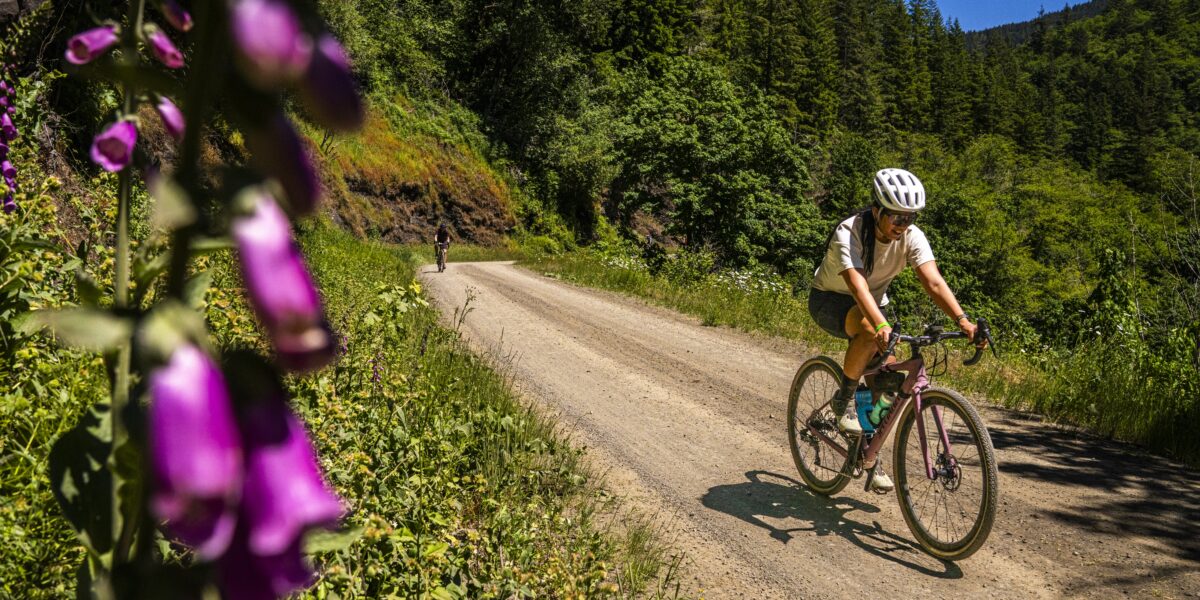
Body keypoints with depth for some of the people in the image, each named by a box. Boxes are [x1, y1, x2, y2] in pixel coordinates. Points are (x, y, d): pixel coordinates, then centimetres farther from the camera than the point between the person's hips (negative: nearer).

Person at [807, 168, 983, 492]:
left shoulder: (912, 237, -17)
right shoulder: (849, 233, -31)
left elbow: (934, 282, -27)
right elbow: (857, 285, -46)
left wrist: (963, 319, -42)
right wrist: (881, 325, -61)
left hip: (872, 303, 5)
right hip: (829, 299, -5)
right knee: (870, 331, -38)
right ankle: (844, 398, -15)